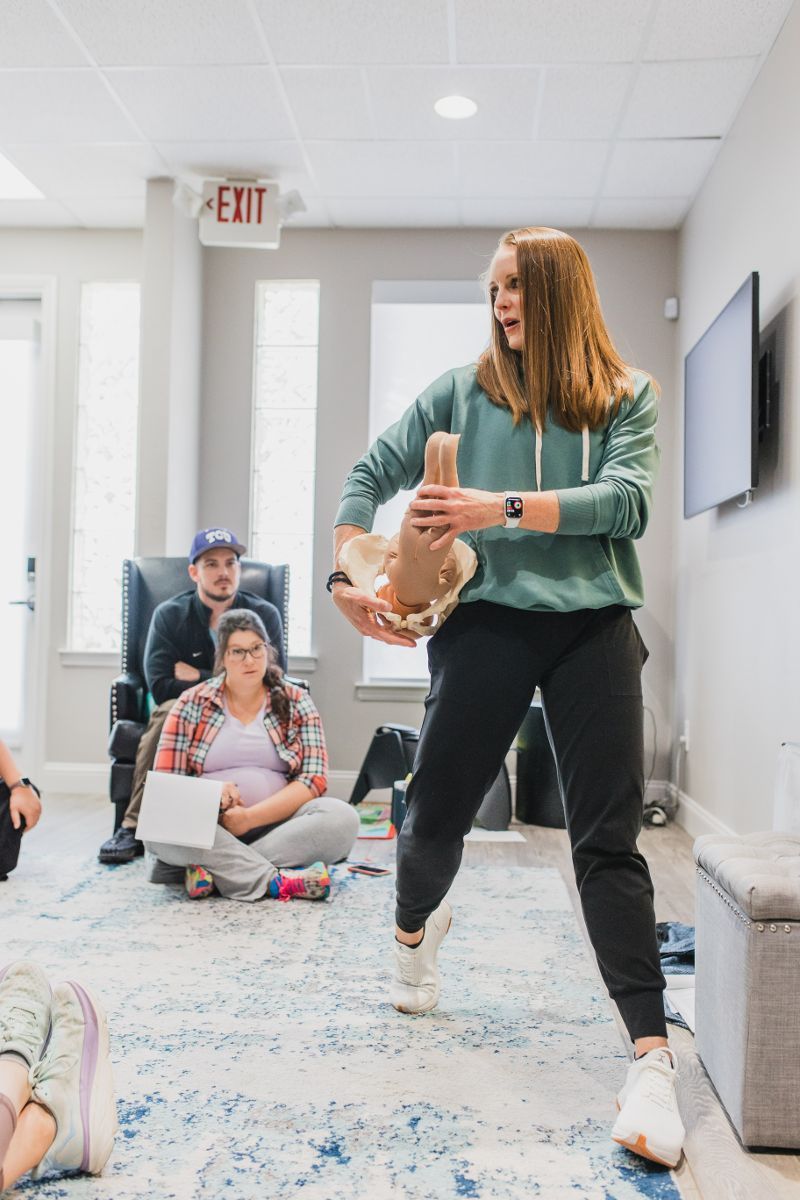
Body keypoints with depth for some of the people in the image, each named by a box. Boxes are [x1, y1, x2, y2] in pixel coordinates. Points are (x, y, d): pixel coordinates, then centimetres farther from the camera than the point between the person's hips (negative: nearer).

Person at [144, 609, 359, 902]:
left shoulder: (296, 703, 7)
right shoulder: (192, 704, 6)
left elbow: (314, 778, -2)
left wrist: (250, 817, -15)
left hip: (275, 825, 1)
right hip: (206, 827, 0)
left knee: (342, 818, -28)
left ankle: (212, 869, -26)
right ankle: (276, 880, -30)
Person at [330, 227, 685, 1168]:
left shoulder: (625, 397, 9)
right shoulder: (464, 390, 10)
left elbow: (628, 501, -8)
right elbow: (371, 474, 12)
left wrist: (504, 508, -18)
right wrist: (349, 573, -1)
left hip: (593, 622, -1)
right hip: (488, 619, 1)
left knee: (608, 838, -4)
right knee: (436, 809, 8)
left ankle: (650, 1058, 0)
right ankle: (416, 926, 43)